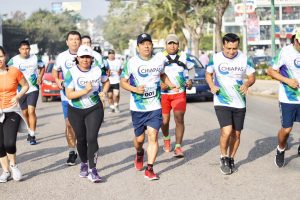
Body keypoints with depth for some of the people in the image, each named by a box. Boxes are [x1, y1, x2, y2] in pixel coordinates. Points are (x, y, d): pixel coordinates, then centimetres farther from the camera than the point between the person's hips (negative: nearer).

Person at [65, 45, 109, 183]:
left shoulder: (97, 70, -3)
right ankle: (84, 163, 36)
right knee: (81, 139, 12)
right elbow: (69, 94, -16)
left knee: (92, 138, -14)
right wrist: (85, 91, -27)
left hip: (94, 109, 0)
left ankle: (92, 169, -10)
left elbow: (106, 81, 18)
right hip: (76, 111, 0)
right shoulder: (72, 72, -11)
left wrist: (104, 91, -2)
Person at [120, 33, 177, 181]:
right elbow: (123, 82, 0)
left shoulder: (158, 62, 4)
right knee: (139, 138, 8)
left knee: (153, 135, -11)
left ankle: (149, 169, -8)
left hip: (155, 107, 1)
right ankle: (139, 154, 44)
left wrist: (171, 85, 9)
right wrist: (135, 89, -18)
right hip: (137, 108, -1)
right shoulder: (131, 62, -5)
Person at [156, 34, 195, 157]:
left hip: (179, 93, 1)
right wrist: (160, 84, -18)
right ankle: (166, 139, 38)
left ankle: (178, 147, -5)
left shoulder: (183, 56, 7)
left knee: (179, 119, -10)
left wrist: (190, 80, 8)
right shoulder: (159, 57, -1)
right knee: (165, 120, 8)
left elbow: (191, 68, 24)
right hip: (163, 93, 0)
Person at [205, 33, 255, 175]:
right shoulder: (215, 58, -5)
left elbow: (252, 77, 6)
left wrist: (247, 84, -17)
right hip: (221, 103, -2)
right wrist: (212, 86, -8)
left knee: (236, 133, 9)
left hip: (239, 103, 3)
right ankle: (223, 159, 5)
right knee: (227, 131, -18)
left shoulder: (244, 59, -2)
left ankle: (231, 159, 30)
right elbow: (208, 73, 11)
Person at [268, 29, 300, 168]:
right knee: (286, 129, 1)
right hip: (288, 98, -3)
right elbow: (271, 71, -4)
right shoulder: (286, 52, -11)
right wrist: (287, 80, -16)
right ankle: (280, 150, 29)